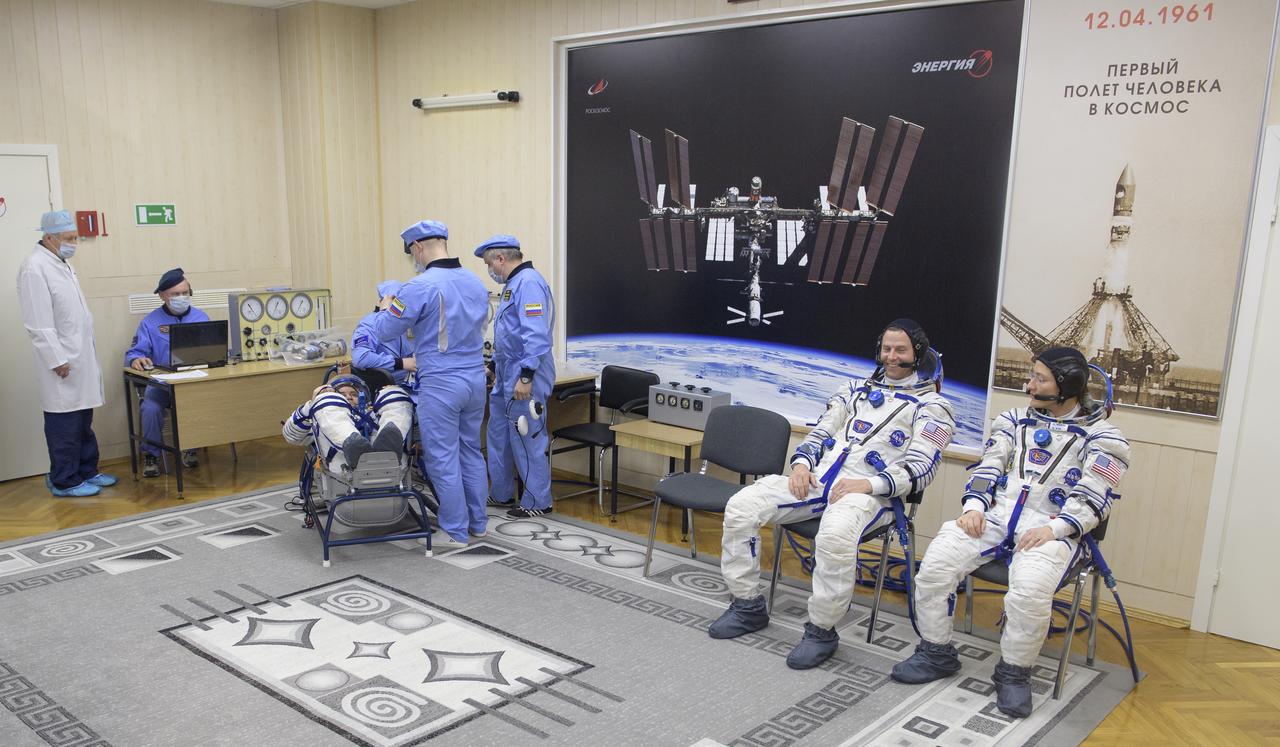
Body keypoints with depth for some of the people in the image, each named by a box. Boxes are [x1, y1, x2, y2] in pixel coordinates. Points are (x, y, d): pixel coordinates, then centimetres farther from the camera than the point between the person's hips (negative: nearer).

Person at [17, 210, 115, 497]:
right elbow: (39, 324, -18)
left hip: (81, 357, 9)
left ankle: (86, 471, 26)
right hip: (62, 363, -9)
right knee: (64, 424, -1)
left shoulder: (61, 263, 14)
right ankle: (64, 482, 9)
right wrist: (57, 360, -19)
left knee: (83, 421, 16)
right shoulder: (35, 268, -14)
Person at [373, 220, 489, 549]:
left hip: (441, 384, -7)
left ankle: (455, 532, 12)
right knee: (471, 451, 18)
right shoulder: (476, 282, 6)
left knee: (443, 458, 4)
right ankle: (478, 522, 26)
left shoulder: (421, 287, -16)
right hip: (476, 378, 7)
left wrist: (387, 309, 14)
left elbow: (384, 331, -8)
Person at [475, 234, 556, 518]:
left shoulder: (528, 282, -17)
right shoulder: (515, 283, 16)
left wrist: (526, 376, -26)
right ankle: (501, 493, 30)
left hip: (524, 377, -10)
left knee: (527, 440, -1)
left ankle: (537, 501, 10)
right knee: (499, 435, 17)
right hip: (507, 376, 10)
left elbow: (536, 335, -25)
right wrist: (498, 366, 28)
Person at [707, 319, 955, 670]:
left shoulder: (932, 405, 7)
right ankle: (748, 606, 2)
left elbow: (920, 469, -5)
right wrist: (802, 463, 0)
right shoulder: (856, 388, 24)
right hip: (817, 478, 6)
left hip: (871, 492, -5)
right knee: (741, 506, -14)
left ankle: (822, 631, -19)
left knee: (835, 535, -41)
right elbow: (820, 432, 22)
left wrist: (868, 484, -19)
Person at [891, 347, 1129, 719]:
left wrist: (1054, 528, -19)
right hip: (995, 514, 4)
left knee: (1030, 590, -34)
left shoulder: (1101, 436, 5)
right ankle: (936, 653, 1)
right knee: (935, 564, -20)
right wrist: (973, 505, -5)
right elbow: (989, 466, 13)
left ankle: (1014, 673, -8)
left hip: (1050, 527, -4)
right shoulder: (1016, 419, 19)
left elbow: (1093, 499, -3)